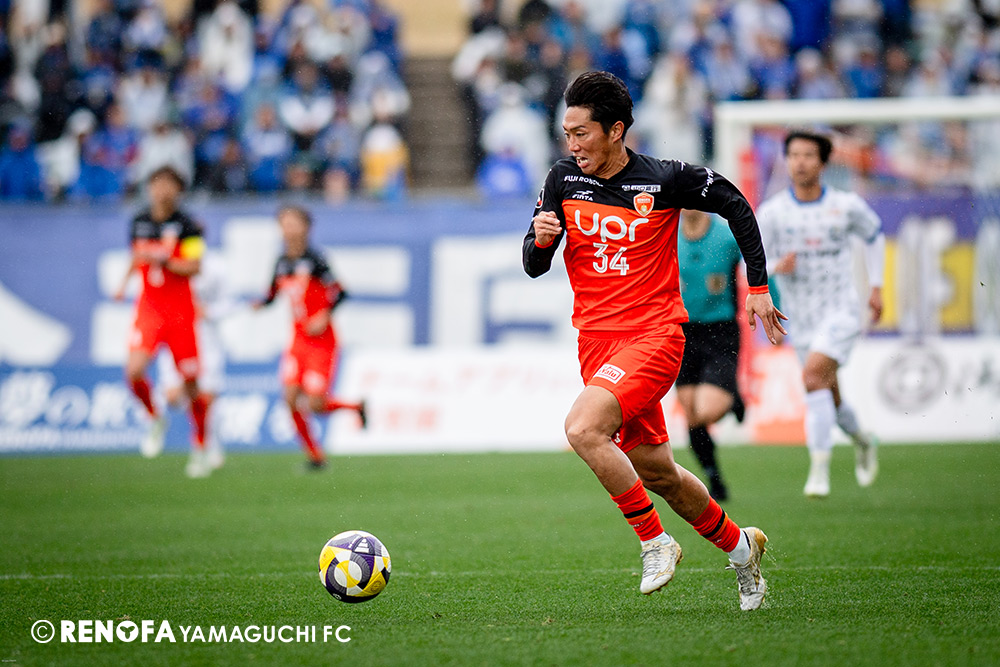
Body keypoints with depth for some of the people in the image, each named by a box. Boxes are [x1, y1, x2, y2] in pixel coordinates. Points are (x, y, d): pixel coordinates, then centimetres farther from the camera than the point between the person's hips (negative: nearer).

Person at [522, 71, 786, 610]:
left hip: (654, 334, -5)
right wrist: (541, 238, -18)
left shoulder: (665, 180, -9)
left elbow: (735, 206, 6)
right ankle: (737, 545, 34)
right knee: (654, 471, 11)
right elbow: (534, 266, 5)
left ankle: (655, 541, -11)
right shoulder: (563, 180, 1)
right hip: (596, 338, 5)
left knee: (582, 429, -27)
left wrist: (758, 287, 7)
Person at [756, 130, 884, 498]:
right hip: (801, 319, 3)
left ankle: (819, 469, -24)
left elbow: (874, 234, 16)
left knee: (813, 376, -26)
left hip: (841, 311, -3)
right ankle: (861, 440, 47)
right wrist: (776, 267, -30)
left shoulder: (847, 205, -4)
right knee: (829, 398, 14)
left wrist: (876, 287, 12)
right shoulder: (771, 211, -6)